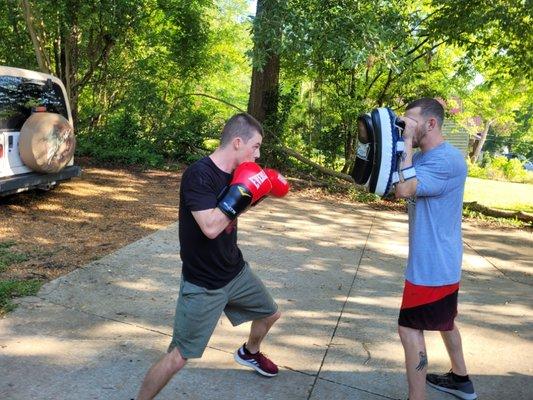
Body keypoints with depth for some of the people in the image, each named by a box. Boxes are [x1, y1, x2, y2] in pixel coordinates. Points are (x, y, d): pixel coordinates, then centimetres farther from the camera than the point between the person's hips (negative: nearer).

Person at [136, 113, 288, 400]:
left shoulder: (233, 173, 0)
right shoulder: (198, 174, -25)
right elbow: (210, 227, -35)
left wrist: (262, 190, 4)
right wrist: (242, 191, -29)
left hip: (235, 271, 9)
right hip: (203, 285, -8)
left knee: (270, 313, 26)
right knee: (178, 357, -4)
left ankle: (249, 353, 56)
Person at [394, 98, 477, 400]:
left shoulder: (448, 160, -22)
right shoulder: (421, 157, 8)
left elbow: (404, 189, -32)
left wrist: (407, 141, -24)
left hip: (433, 264, -10)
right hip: (439, 260, 10)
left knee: (410, 328, -3)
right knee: (443, 319, 24)